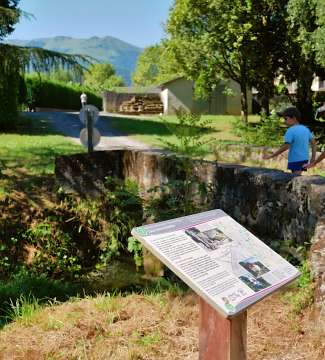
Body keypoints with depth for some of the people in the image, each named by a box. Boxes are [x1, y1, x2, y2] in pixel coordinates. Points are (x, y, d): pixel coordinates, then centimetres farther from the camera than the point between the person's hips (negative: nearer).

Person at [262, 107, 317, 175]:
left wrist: (271, 155, -17)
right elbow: (313, 142, 12)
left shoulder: (291, 131, -14)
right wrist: (313, 157, 19)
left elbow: (286, 146, -21)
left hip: (295, 160, -8)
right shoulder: (306, 129, 10)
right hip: (305, 159, 8)